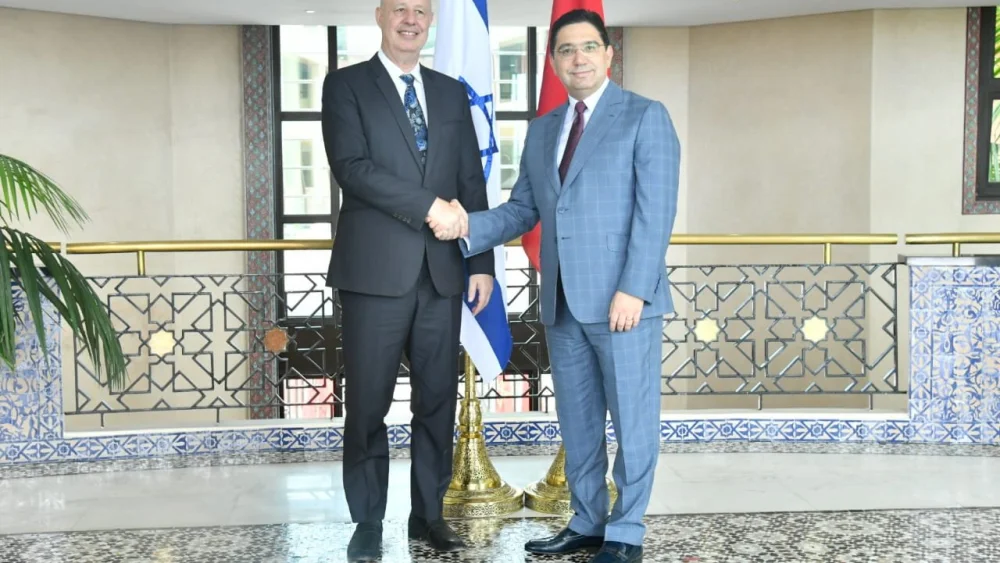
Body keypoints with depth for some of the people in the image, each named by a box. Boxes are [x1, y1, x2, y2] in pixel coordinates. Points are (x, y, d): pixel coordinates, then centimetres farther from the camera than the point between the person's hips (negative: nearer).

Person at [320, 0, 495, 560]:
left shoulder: (452, 92, 15)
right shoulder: (346, 84, 3)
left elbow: (473, 182, 12)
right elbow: (352, 167, -11)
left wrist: (482, 262, 5)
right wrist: (429, 206, -16)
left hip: (442, 272, 4)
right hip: (376, 269, -4)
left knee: (438, 400, 8)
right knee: (368, 404, 2)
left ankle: (429, 512, 22)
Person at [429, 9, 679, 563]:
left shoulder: (645, 116, -2)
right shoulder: (542, 129, 16)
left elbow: (655, 211, -10)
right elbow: (522, 210, 12)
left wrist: (634, 289, -18)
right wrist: (467, 226, -6)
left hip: (622, 298, -6)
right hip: (562, 302, 6)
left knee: (631, 418, 2)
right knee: (576, 420, 13)